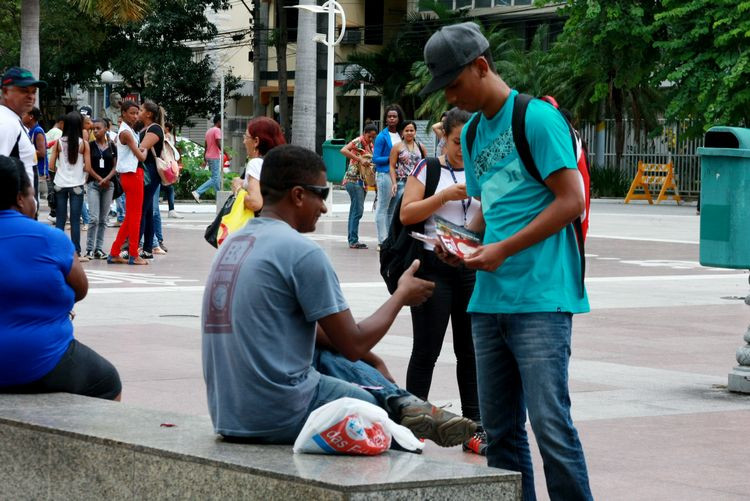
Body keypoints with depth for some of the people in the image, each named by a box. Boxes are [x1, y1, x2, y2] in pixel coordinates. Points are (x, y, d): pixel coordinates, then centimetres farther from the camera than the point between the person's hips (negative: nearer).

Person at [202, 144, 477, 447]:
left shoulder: (232, 244, 12)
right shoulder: (301, 252, -14)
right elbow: (353, 345, -8)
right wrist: (401, 296, 7)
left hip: (227, 416, 8)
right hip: (281, 418, -8)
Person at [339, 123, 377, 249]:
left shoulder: (370, 145, 16)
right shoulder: (358, 142, -9)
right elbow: (343, 150, -25)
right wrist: (360, 159, -27)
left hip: (363, 181, 9)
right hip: (354, 179, -9)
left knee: (355, 211, 10)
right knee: (358, 210, -12)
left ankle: (352, 240, 13)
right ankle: (353, 240, -10)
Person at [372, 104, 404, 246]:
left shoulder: (400, 135, 13)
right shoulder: (382, 137, -6)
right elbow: (376, 159, -8)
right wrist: (390, 158, -19)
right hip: (385, 174, -7)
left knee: (392, 209, 10)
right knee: (383, 208, -4)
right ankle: (382, 241, -3)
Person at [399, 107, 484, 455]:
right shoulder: (428, 169, 3)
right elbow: (406, 214, -5)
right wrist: (444, 196, -15)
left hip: (474, 267, 3)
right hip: (434, 266, -3)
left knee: (471, 350, 5)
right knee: (426, 349, -1)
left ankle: (474, 427, 8)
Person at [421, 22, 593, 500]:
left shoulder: (537, 118, -7)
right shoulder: (473, 133, 17)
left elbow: (571, 200, -11)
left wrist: (504, 249, -14)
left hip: (541, 299, -8)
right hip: (489, 300, 8)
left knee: (550, 422, -12)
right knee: (500, 429, 8)